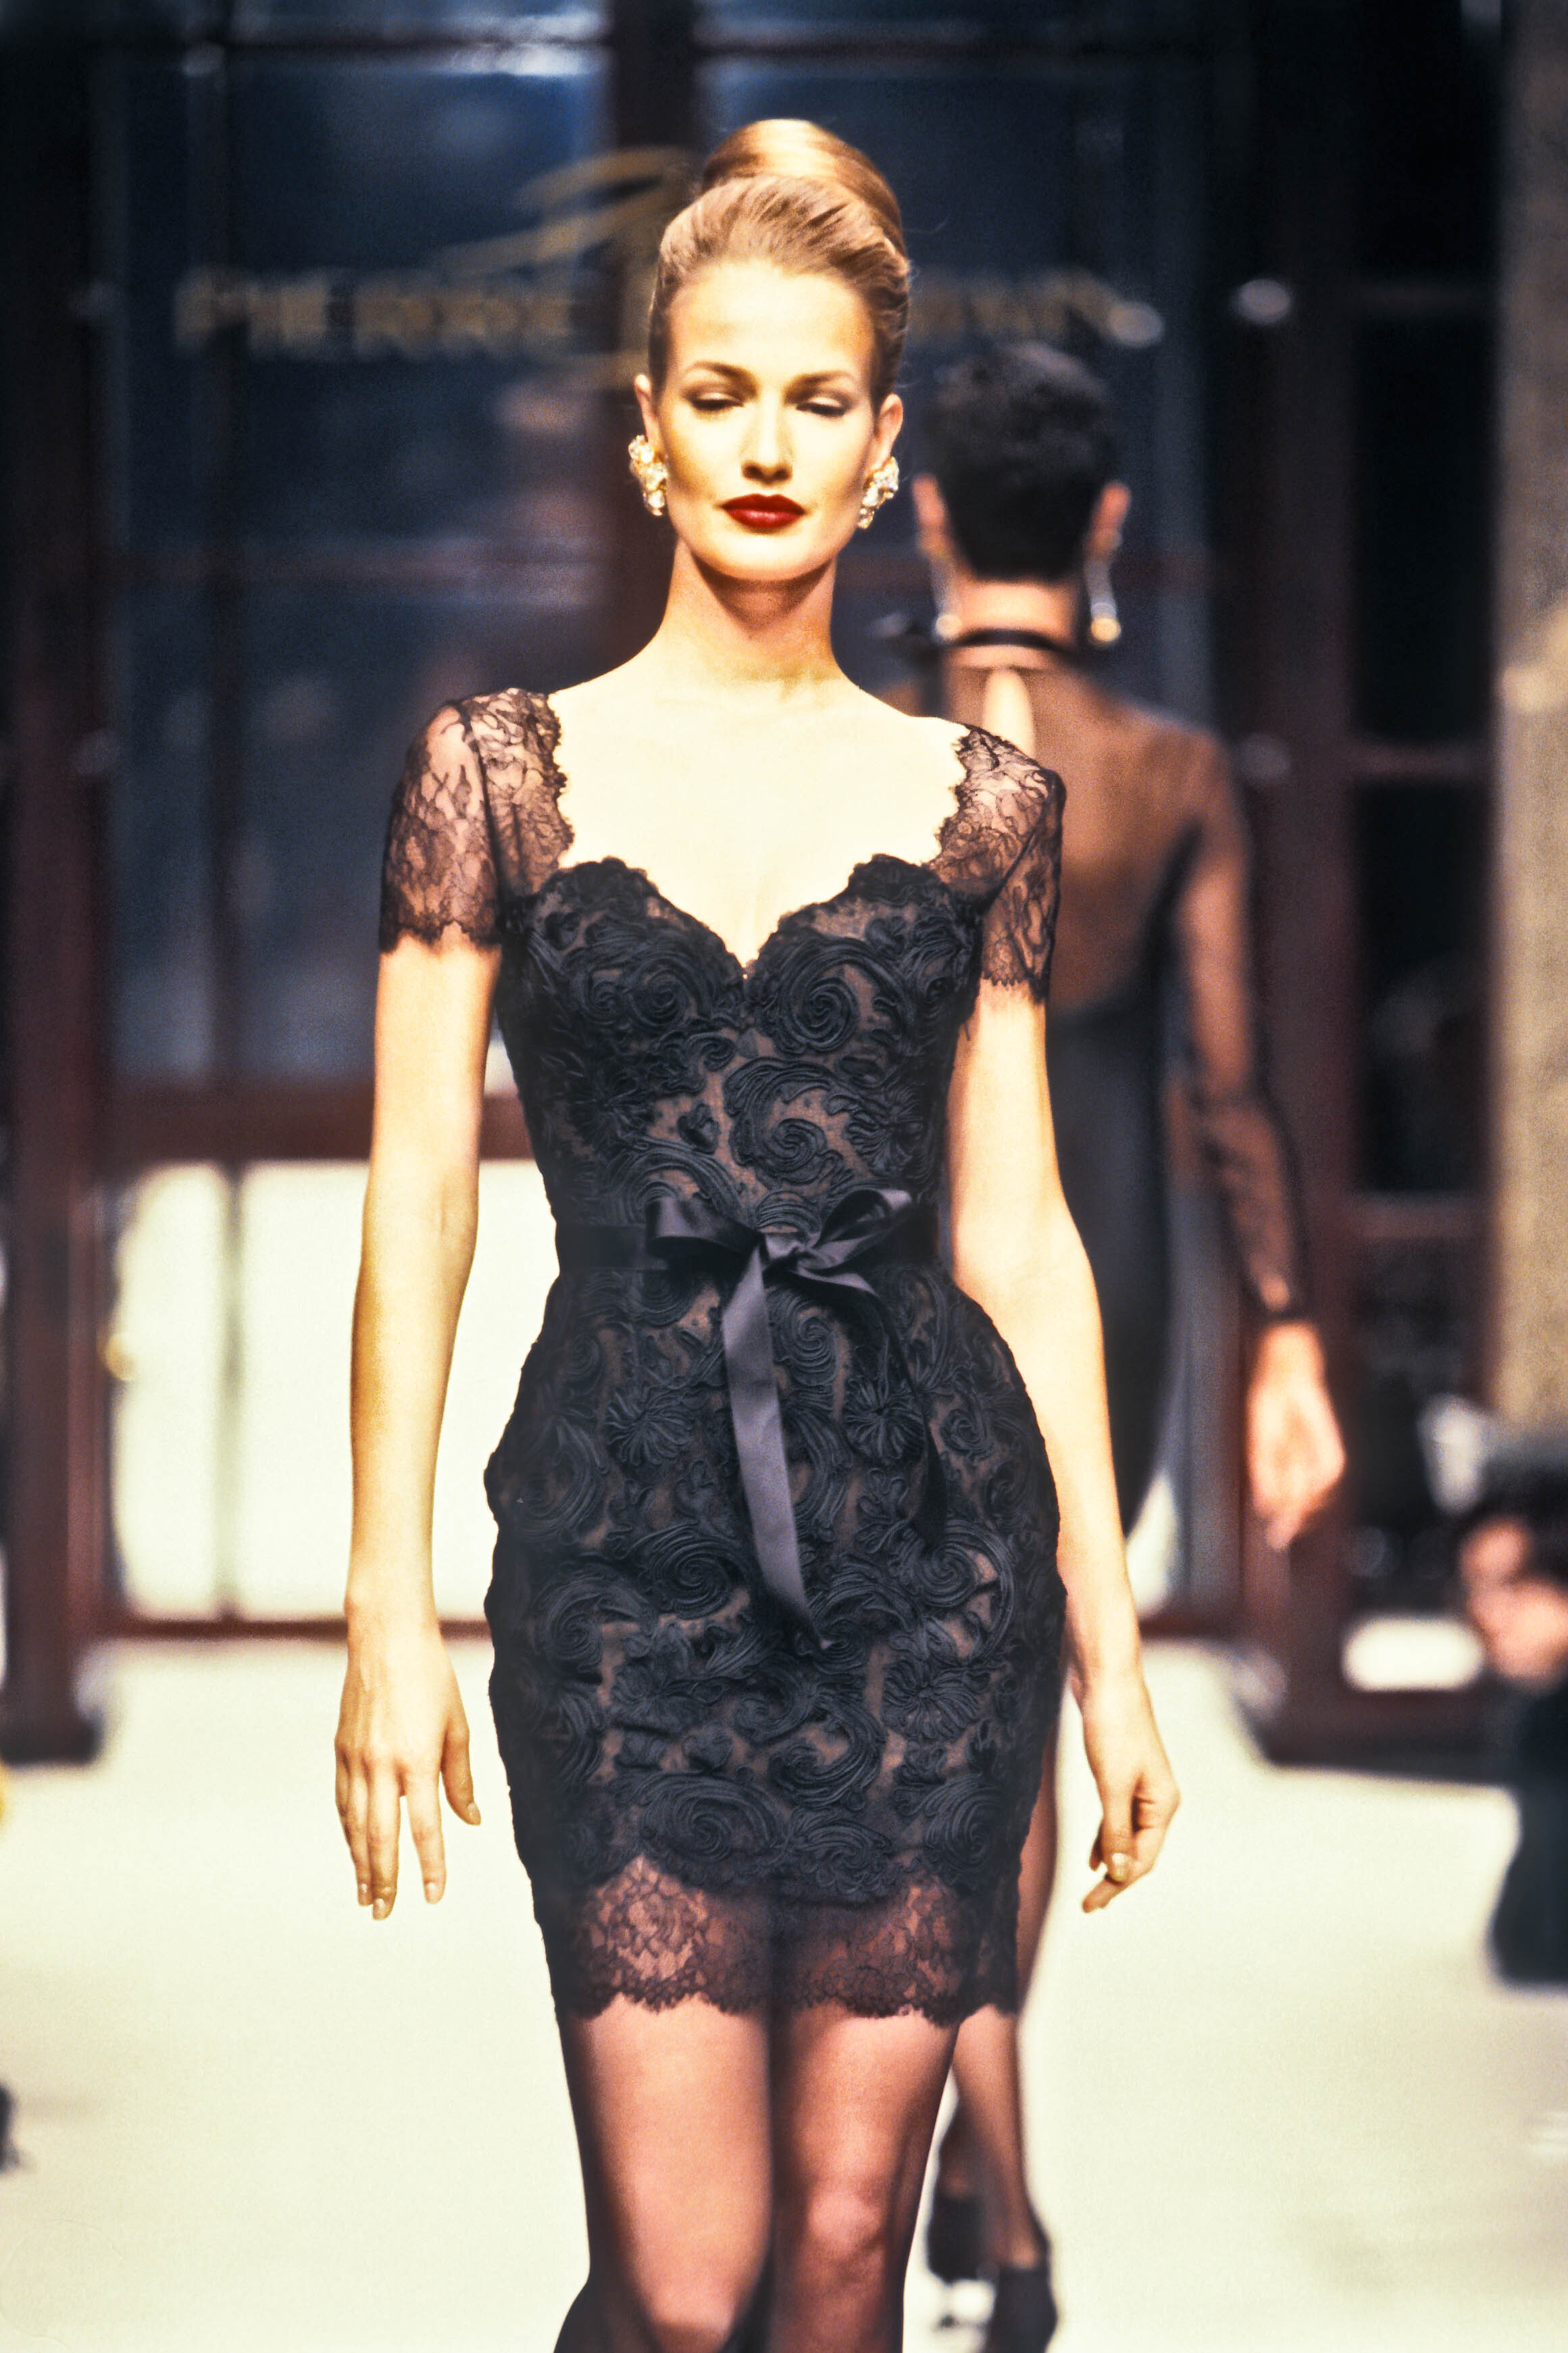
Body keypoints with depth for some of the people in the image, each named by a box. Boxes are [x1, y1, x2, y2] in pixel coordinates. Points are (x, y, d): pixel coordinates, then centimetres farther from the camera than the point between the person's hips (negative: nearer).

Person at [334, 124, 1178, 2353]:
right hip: (624, 1542, -2)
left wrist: (1110, 1638, 7)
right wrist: (390, 1611, -4)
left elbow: (1017, 1232, 10)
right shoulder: (501, 770, 5)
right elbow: (418, 1202, 2)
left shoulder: (980, 802, 9)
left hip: (929, 1544, 2)